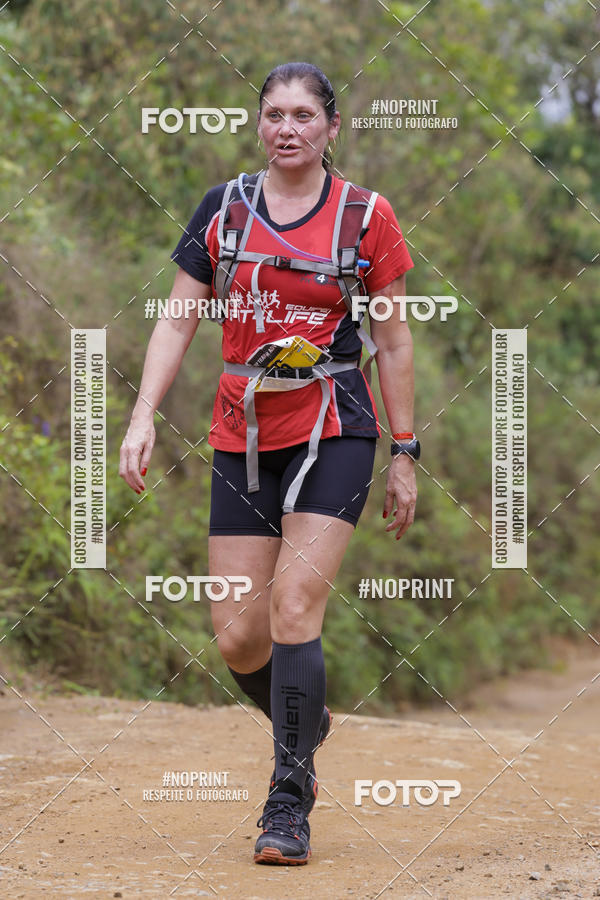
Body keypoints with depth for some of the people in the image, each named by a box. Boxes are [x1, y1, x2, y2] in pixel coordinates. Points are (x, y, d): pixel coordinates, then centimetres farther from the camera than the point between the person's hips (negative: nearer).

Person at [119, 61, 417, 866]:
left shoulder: (366, 217, -1)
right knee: (237, 636, 0)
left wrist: (405, 456, 3)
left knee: (295, 604, -17)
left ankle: (289, 805, -8)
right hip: (242, 435, 3)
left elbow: (394, 342, 4)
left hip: (333, 431, -3)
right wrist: (144, 416, -6)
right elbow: (177, 318, 6)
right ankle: (306, 724, 32)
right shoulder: (223, 209, 6)